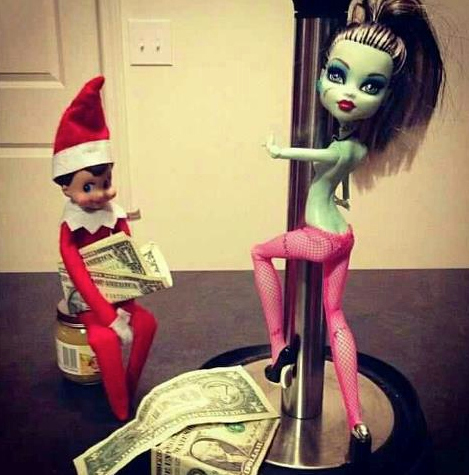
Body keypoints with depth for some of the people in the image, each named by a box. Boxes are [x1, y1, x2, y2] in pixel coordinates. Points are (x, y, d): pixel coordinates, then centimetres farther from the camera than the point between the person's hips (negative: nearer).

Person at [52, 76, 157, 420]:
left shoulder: (117, 217, -5)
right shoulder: (69, 230, -16)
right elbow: (80, 276, -20)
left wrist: (124, 307, -15)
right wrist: (110, 317, -25)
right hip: (88, 302, -4)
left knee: (147, 322, -19)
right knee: (105, 339, -27)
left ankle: (130, 392, 0)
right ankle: (122, 413, -11)